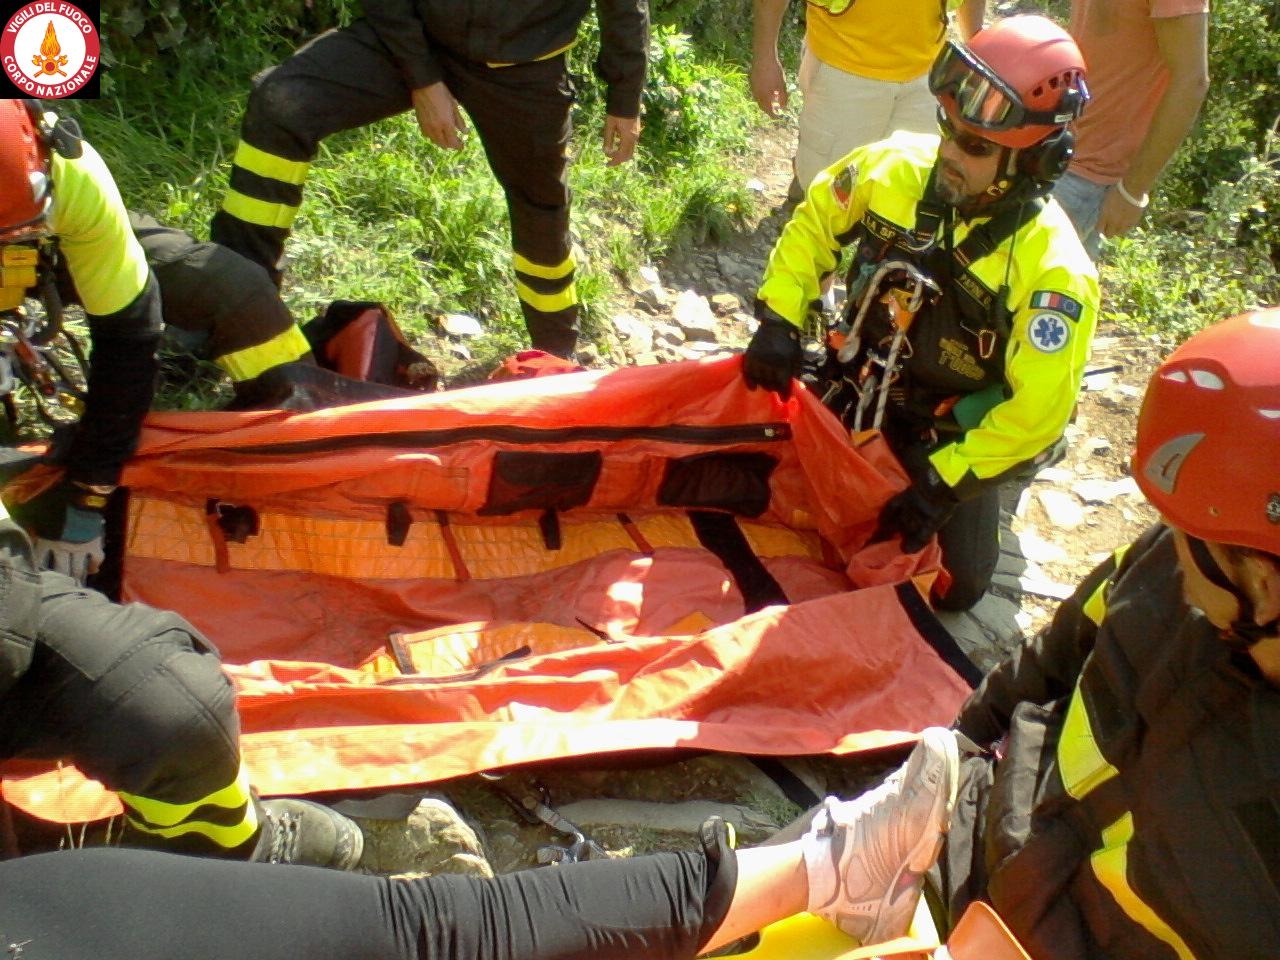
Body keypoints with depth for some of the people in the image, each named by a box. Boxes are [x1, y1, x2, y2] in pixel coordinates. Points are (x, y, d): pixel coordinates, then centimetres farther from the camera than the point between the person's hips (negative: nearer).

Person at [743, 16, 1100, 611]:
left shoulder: (1054, 270, -29)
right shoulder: (895, 166, -18)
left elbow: (1037, 411, -26)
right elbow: (813, 224, -2)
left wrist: (945, 484, -26)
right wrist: (781, 320, -13)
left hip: (951, 441, -3)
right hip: (853, 395, 3)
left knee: (955, 587, 1)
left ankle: (990, 494, 27)